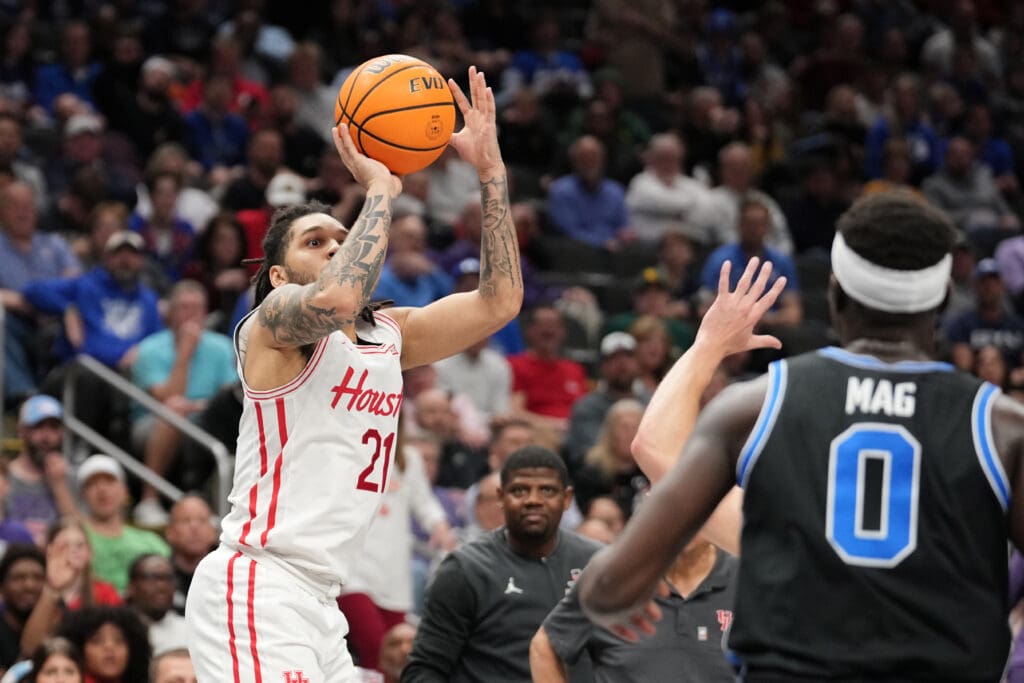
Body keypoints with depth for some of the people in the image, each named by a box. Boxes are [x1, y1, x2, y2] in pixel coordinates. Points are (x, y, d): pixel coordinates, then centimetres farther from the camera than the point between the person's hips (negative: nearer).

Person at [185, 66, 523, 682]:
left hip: (317, 603, 9)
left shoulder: (390, 336, 20)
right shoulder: (273, 319, -3)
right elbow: (335, 300, -26)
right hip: (256, 586, -9)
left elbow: (498, 301, 14)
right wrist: (381, 191, -14)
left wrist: (490, 168, 10)